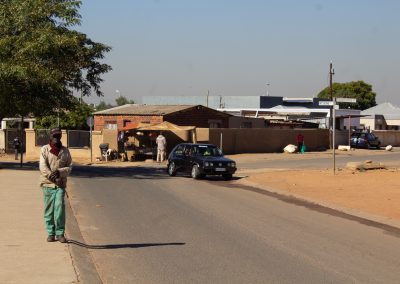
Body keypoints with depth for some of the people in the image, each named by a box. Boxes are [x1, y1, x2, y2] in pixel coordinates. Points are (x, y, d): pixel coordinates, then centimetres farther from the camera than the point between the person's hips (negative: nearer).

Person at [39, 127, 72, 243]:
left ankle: (60, 233, -4)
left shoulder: (65, 150, 10)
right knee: (49, 209, 4)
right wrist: (50, 175, -23)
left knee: (59, 207, -12)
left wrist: (59, 172, -13)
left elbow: (69, 167, 6)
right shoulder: (44, 149, 4)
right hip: (47, 183, 0)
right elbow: (42, 166, -6)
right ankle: (50, 233, 14)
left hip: (60, 184, 0)